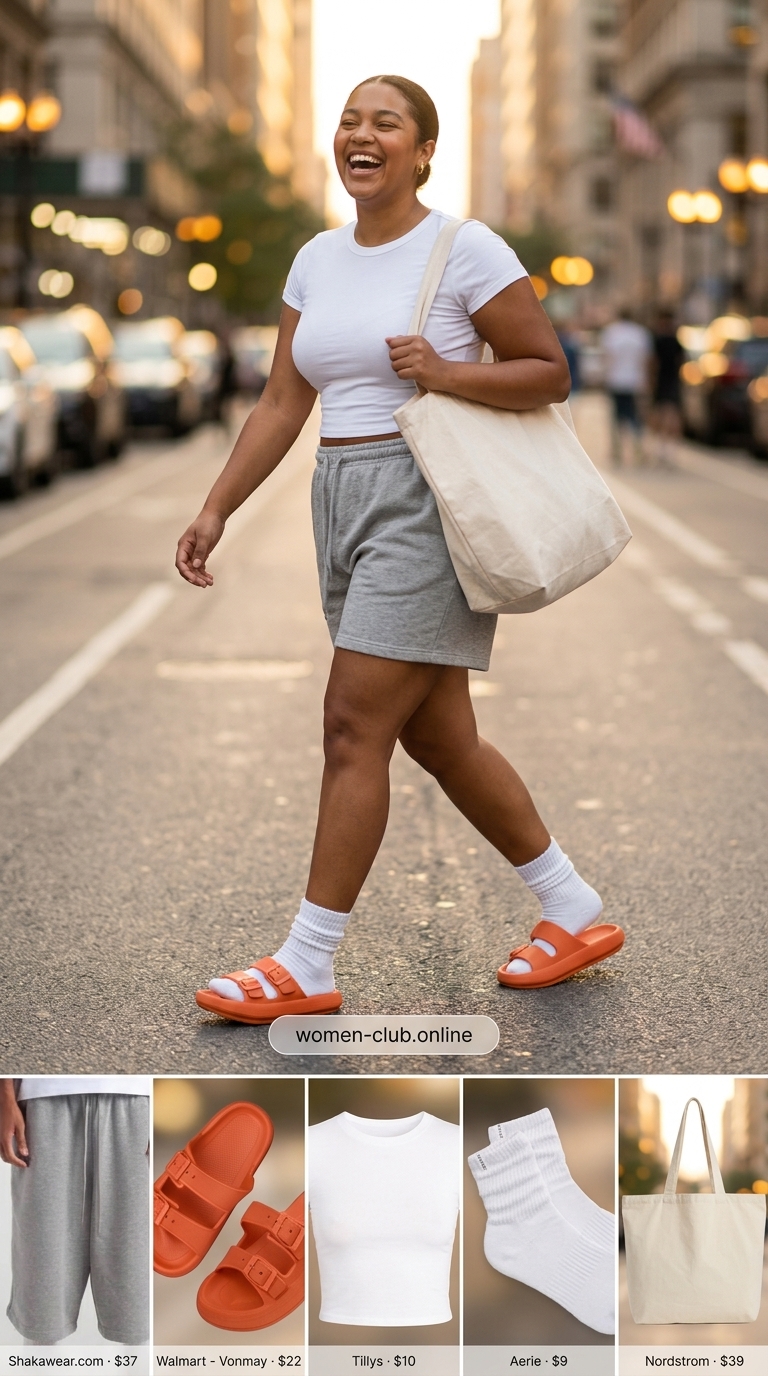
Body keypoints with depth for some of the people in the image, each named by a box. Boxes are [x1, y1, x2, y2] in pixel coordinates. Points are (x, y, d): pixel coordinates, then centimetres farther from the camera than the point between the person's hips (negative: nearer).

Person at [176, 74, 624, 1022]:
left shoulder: (465, 250, -6)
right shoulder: (317, 260, 12)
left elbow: (550, 374, -4)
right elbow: (283, 402, 12)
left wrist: (445, 372, -19)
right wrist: (216, 509, 5)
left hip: (429, 502, -8)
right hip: (344, 505, 8)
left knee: (354, 727, -10)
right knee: (437, 737, 11)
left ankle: (306, 967, -2)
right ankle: (573, 909, 25)